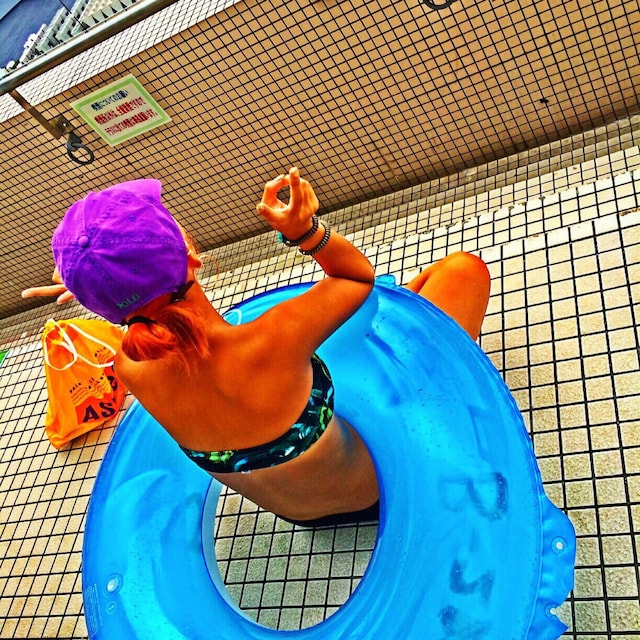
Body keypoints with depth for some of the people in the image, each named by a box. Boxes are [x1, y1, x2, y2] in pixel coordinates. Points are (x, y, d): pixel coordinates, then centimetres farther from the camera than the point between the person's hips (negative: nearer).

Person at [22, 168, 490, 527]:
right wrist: (306, 231, -30)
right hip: (383, 478, -5)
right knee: (464, 268, 1)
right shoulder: (271, 341, -40)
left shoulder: (133, 367, -22)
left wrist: (99, 287, -4)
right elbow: (363, 276, -18)